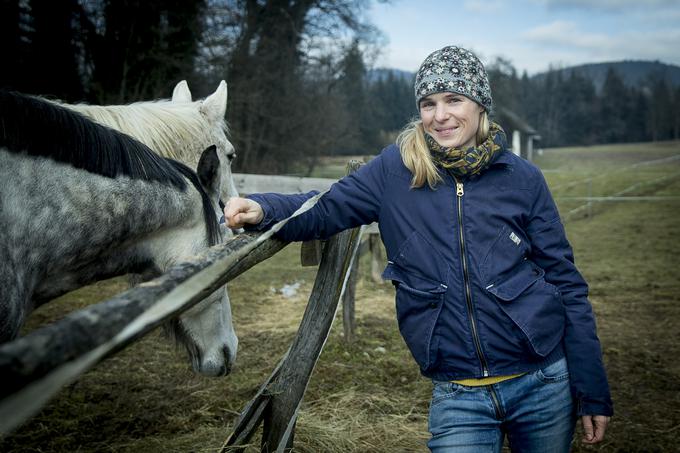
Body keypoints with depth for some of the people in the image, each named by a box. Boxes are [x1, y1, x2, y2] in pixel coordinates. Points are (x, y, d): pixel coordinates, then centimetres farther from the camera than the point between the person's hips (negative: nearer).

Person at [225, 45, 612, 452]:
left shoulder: (522, 178, -2)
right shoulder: (396, 171, -2)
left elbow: (566, 282, 1)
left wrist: (594, 393, 0)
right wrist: (262, 210, -23)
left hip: (544, 384, 1)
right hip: (458, 397, 0)